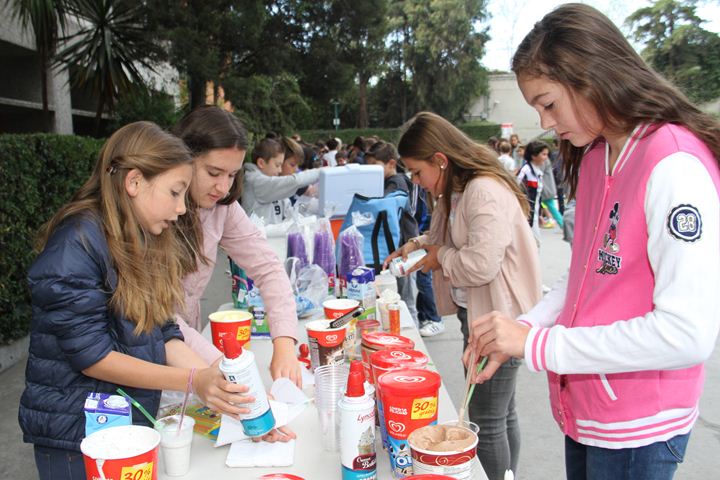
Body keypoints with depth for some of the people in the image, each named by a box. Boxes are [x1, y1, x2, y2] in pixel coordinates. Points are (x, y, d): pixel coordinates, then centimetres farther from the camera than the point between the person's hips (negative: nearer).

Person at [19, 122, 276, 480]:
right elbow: (91, 357, -22)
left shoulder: (146, 243, 3)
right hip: (76, 436, -7)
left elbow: (163, 335, 0)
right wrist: (192, 381, -25)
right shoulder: (76, 245, -21)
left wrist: (217, 386, -12)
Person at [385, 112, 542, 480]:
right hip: (477, 315, 10)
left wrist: (440, 257, -13)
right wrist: (418, 244, 7)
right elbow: (449, 238, 25)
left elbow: (481, 265, -31)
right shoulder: (456, 192, 10)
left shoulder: (486, 192, -22)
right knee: (501, 414, 22)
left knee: (486, 423, 1)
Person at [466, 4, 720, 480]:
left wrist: (536, 345, -23)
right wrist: (521, 329, -4)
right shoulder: (593, 157, 5)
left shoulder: (676, 166, -21)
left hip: (637, 429, -7)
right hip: (582, 406, 7)